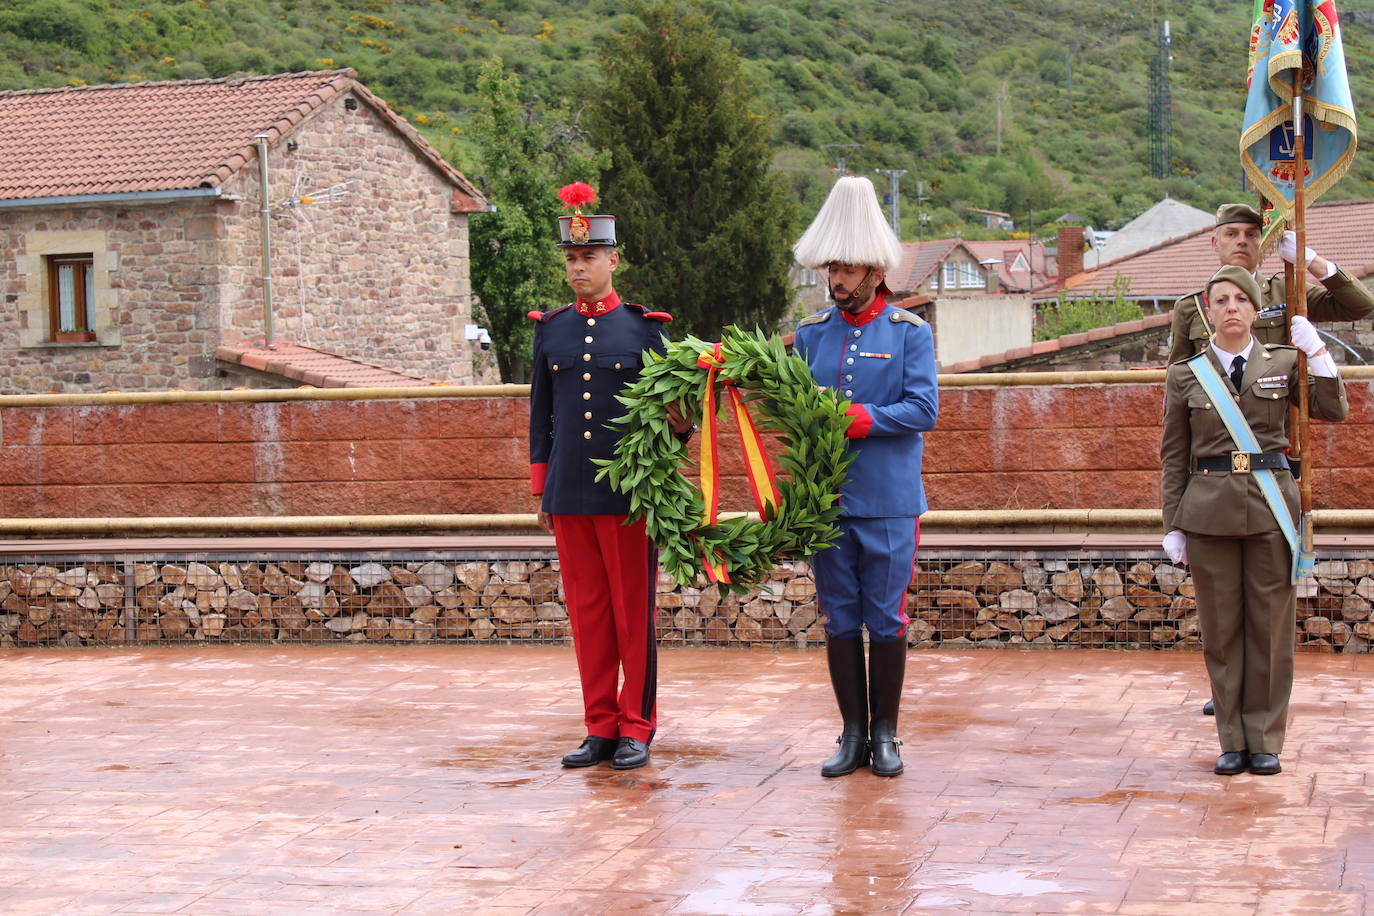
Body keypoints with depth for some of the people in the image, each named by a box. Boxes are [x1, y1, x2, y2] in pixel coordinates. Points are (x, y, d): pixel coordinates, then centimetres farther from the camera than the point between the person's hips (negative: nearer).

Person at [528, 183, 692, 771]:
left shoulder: (644, 326, 1)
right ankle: (600, 727, 15)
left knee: (634, 612, 2)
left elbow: (667, 406, 4)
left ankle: (637, 728, 10)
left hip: (629, 493, -3)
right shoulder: (550, 329, 9)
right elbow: (541, 413, 14)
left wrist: (681, 426, -19)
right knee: (586, 613, 7)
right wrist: (541, 490, 12)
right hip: (570, 495, 3)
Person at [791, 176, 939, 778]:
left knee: (885, 620, 2)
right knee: (839, 619, 6)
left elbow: (923, 411, -10)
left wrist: (856, 418, -20)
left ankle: (885, 735, 12)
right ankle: (853, 734, 15)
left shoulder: (909, 332, 0)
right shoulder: (811, 333, 10)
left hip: (888, 502, -3)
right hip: (826, 500, 3)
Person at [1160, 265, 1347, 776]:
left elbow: (1333, 410, 1)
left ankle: (1265, 740, 13)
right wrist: (1173, 525, 3)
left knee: (1270, 627, 3)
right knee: (1221, 629, 4)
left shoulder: (1284, 364, 7)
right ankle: (1232, 741, 13)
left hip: (1271, 506, 0)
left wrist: (1316, 353, -7)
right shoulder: (1185, 375, 5)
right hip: (1210, 511, 0)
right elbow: (1173, 455, 7)